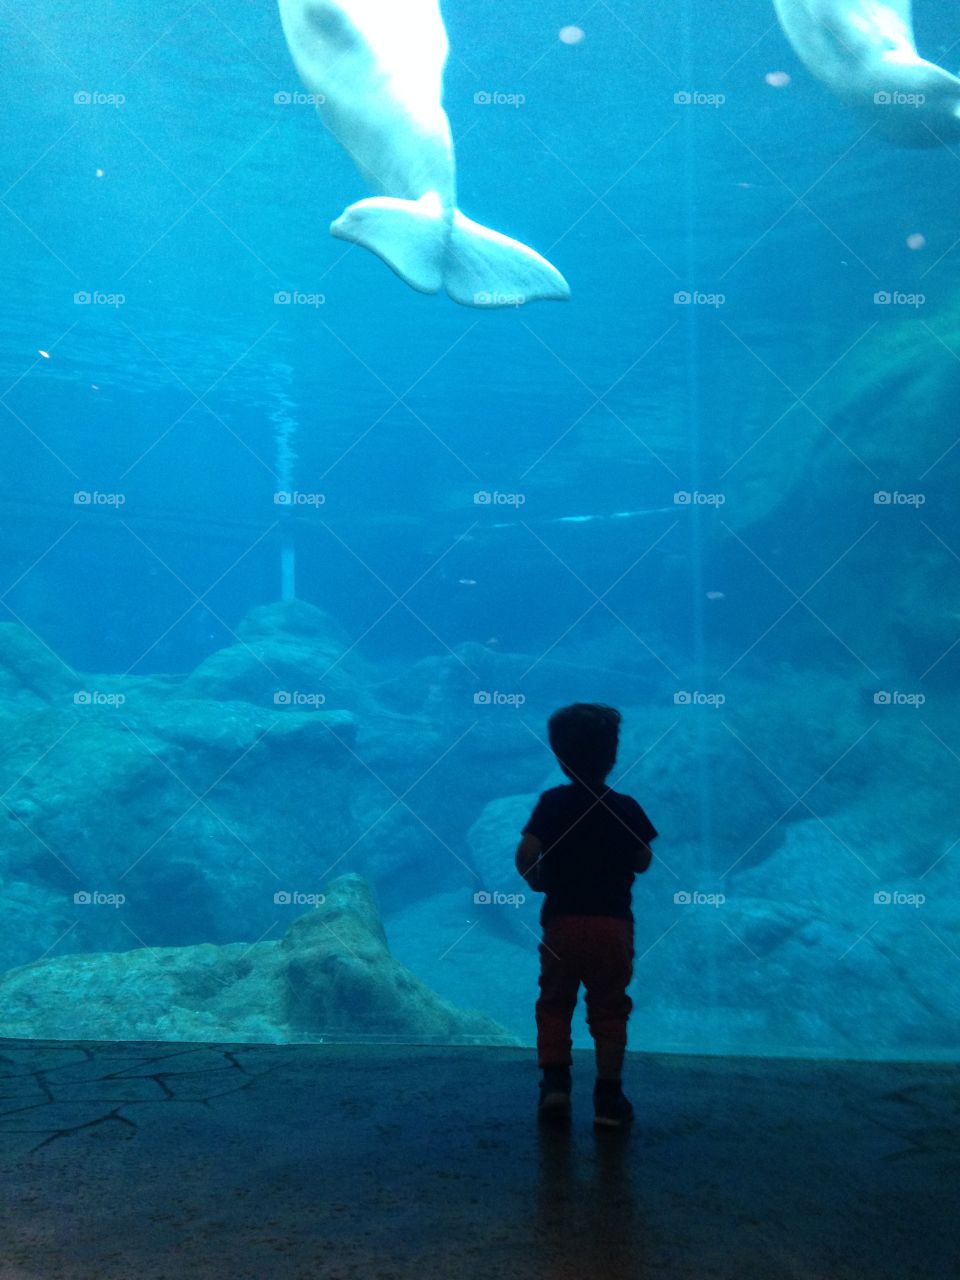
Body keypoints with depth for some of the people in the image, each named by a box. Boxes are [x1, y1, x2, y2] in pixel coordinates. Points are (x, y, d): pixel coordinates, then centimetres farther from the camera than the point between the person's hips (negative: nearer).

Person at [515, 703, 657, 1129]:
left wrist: (537, 881, 2)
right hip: (613, 923, 0)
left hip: (561, 921, 0)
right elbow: (643, 863, 5)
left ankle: (555, 1082, 9)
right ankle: (609, 1098, 11)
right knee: (609, 1010, 10)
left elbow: (525, 854, -16)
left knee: (554, 1004, 17)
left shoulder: (552, 803, -5)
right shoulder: (626, 808, -2)